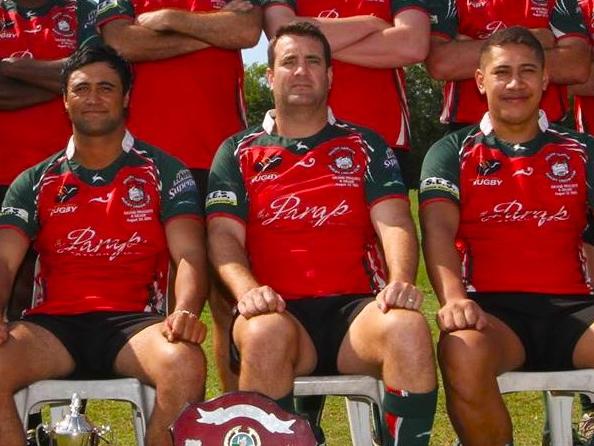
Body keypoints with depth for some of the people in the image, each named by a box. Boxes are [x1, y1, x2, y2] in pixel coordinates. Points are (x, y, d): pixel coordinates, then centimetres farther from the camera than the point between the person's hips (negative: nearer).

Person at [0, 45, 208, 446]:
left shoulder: (164, 172, 10)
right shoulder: (35, 182, 17)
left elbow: (189, 255, -2)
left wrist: (186, 311, -25)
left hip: (133, 322, -1)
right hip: (53, 324, 2)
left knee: (186, 363, -34)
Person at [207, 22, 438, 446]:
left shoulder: (366, 146, 16)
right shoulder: (237, 153, 15)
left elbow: (394, 223, 3)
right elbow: (224, 235, 3)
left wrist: (400, 282, -19)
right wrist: (248, 290, -18)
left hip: (355, 307, 1)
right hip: (279, 312, -1)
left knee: (408, 327, -32)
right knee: (263, 333, -37)